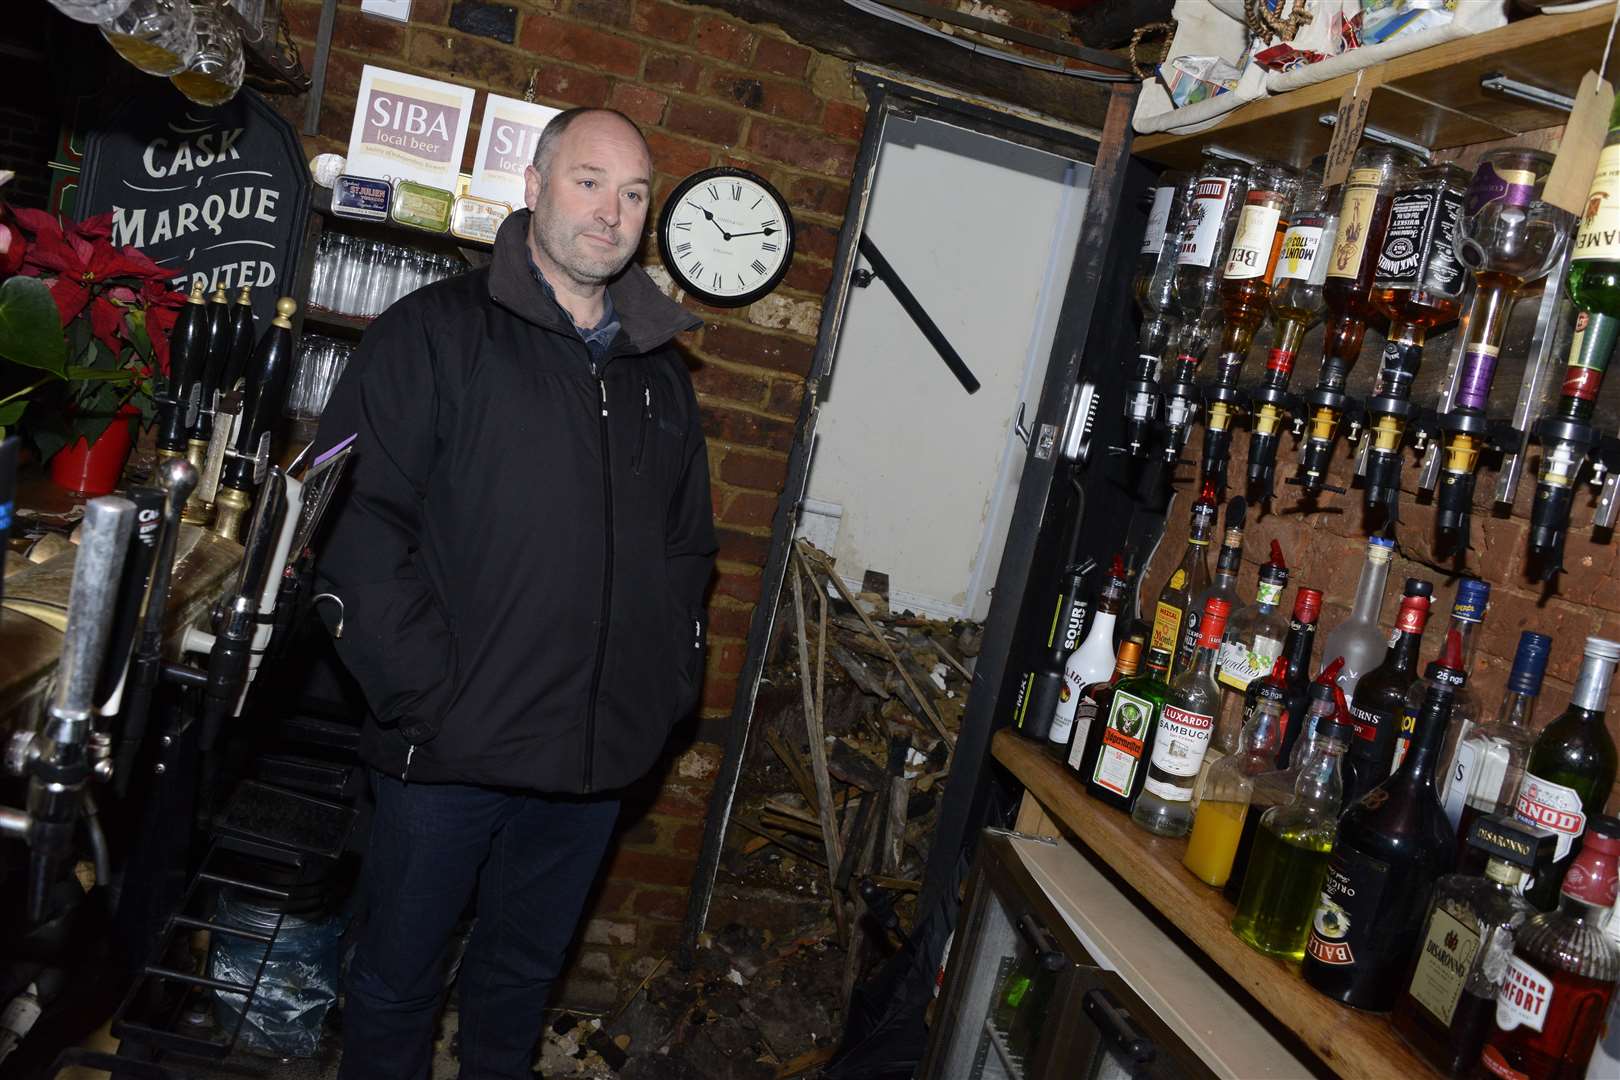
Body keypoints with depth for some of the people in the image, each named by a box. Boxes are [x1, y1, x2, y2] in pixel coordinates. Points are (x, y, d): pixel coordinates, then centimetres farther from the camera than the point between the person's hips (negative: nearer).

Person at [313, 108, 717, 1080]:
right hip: (451, 747, -4)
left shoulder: (662, 371, 10)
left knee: (525, 971, 22)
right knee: (399, 976, 15)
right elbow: (358, 519, -13)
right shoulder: (438, 332, -6)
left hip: (598, 755, 4)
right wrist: (427, 698, -18)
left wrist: (669, 687, 5)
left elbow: (689, 545, 16)